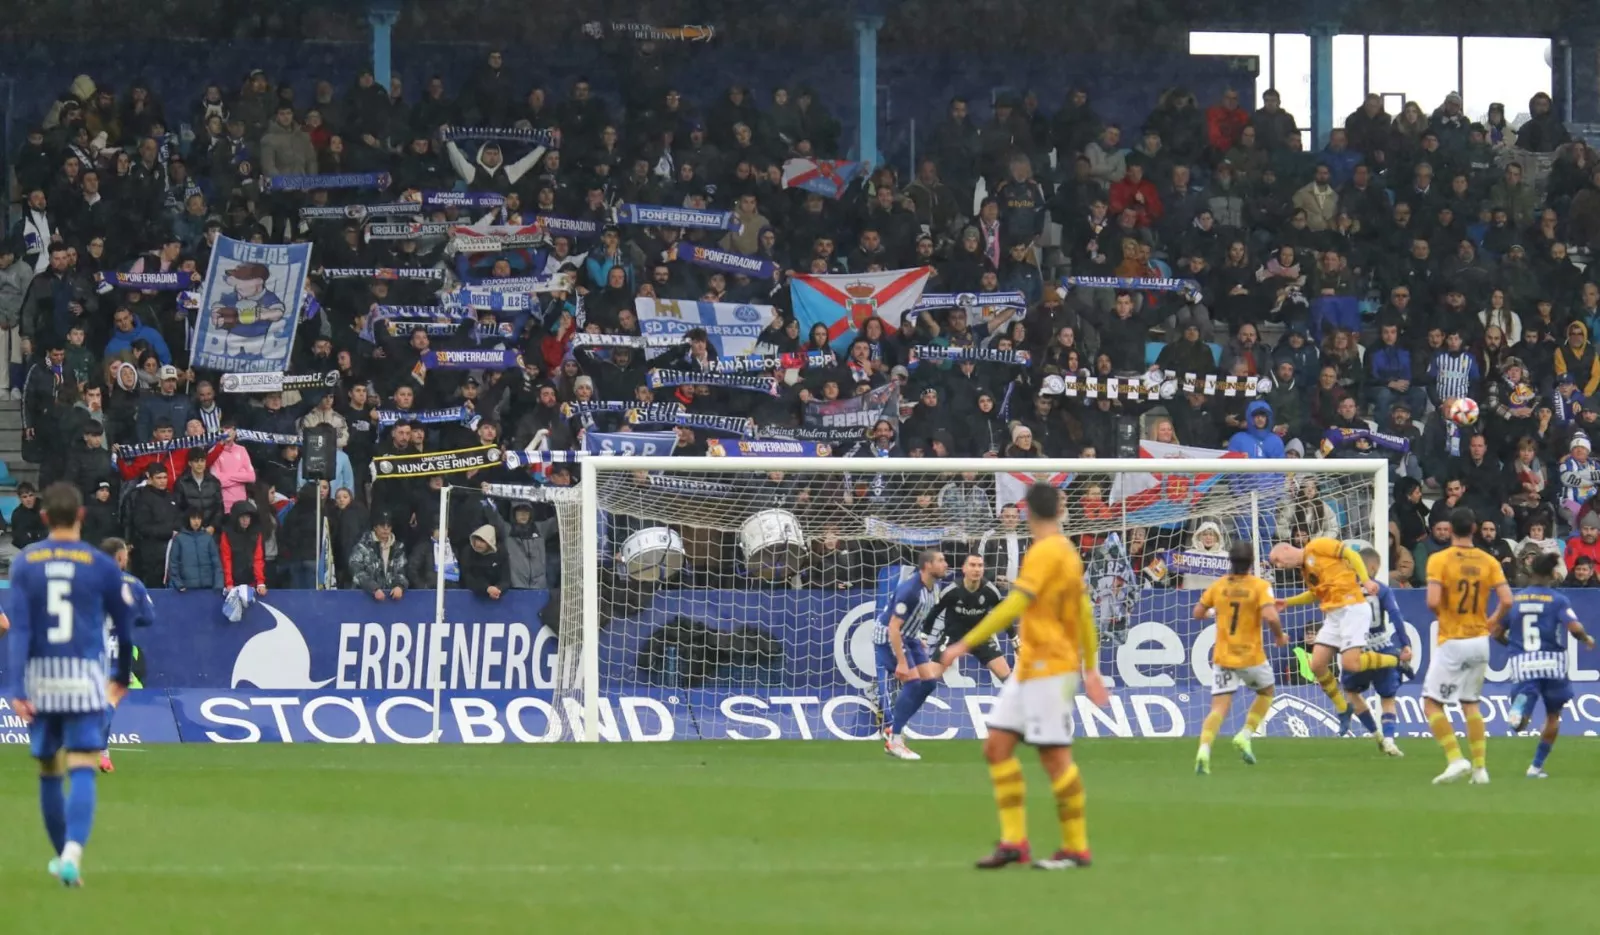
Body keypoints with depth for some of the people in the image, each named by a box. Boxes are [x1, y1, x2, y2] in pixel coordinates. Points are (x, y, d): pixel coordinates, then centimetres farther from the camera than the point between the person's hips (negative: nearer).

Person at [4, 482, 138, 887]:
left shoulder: (24, 563, 2)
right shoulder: (101, 565, 0)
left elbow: (18, 629, -6)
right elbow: (124, 626, 8)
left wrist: (15, 689, -11)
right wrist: (122, 676, 25)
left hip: (40, 679, 2)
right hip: (86, 679, -2)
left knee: (49, 771, 17)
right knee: (81, 772, -6)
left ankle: (63, 855, 29)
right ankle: (72, 854, -25)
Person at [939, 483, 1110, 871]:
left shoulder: (1045, 553, -15)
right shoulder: (1068, 552, 14)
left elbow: (1014, 606, -23)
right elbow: (1084, 613, 20)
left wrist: (967, 643, -23)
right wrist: (1091, 669, 27)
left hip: (1048, 667, -10)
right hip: (1028, 668, 10)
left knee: (1054, 755, -5)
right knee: (997, 745, 5)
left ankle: (1076, 848, 1)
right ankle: (1013, 841, 2)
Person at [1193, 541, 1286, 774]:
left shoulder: (1218, 586, 1)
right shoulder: (1260, 587, -9)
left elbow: (1198, 613, 8)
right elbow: (1270, 616, -21)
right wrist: (1280, 635, -3)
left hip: (1222, 657, 2)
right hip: (1251, 656, -2)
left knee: (1219, 707, -3)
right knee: (1266, 693, 27)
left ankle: (1204, 749, -27)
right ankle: (1245, 736, 11)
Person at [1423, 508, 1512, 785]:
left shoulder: (1440, 560, -11)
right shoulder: (1488, 561, 0)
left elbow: (1433, 601, -21)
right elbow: (1506, 600, -6)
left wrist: (1440, 613, 2)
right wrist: (1492, 622, 13)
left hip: (1452, 642, -5)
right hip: (1480, 641, 5)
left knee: (1432, 703, 3)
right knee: (1470, 703, 16)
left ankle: (1455, 758, -10)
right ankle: (1480, 767, 11)